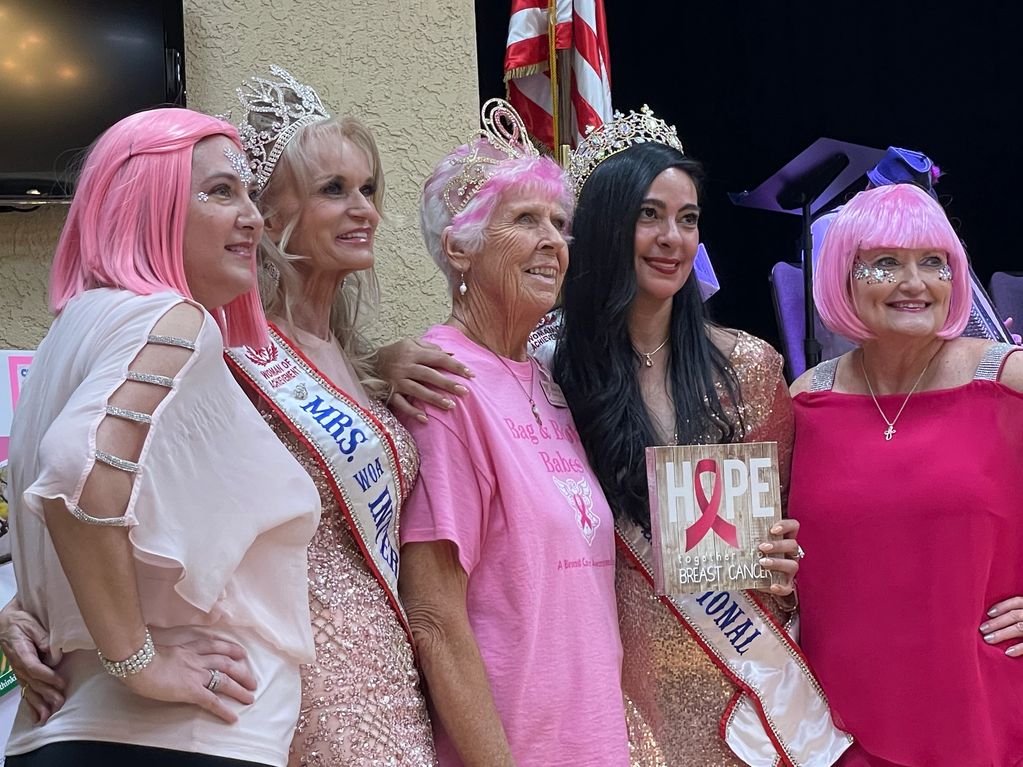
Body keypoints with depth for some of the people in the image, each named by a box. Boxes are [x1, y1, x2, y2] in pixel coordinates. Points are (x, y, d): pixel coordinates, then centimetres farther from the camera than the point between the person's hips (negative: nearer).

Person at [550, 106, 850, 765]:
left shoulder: (748, 365, -1)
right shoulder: (555, 374, -7)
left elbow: (789, 521, 10)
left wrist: (787, 562, -10)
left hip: (749, 660, 2)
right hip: (630, 678, -2)